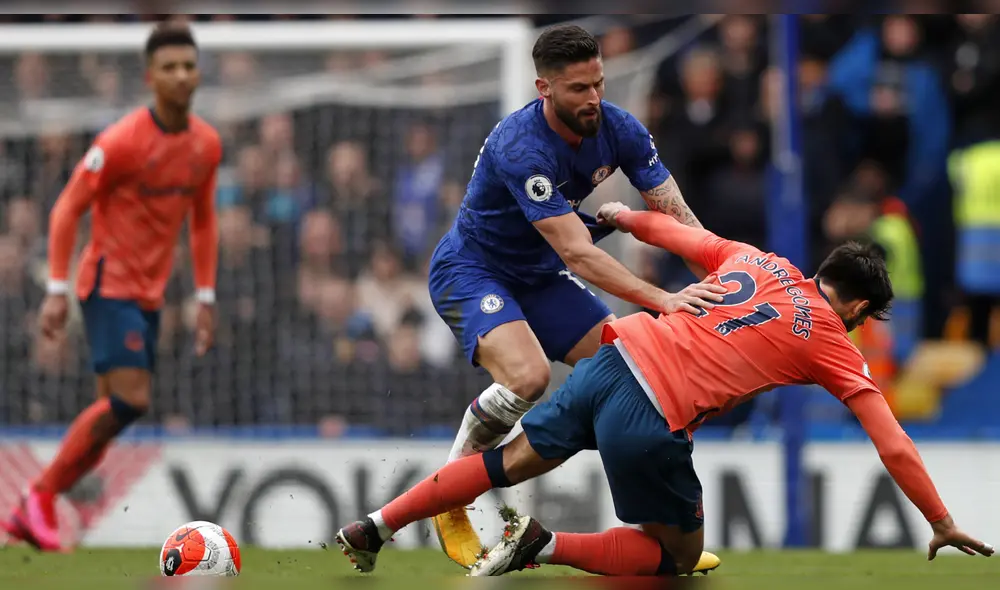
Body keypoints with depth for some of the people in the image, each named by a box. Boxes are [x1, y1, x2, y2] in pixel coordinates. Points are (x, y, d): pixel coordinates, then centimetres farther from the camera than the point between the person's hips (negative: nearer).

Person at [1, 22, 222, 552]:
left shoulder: (206, 144, 5)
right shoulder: (122, 141, -15)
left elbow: (203, 222, 18)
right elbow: (67, 209, -10)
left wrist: (205, 298, 13)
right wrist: (57, 290, -15)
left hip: (149, 293, 7)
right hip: (108, 284, -7)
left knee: (110, 418, 4)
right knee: (130, 399, -20)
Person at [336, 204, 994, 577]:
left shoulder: (754, 260, 14)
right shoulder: (833, 343, 3)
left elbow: (685, 235, 27)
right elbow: (893, 445, 4)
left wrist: (626, 217, 46)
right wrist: (942, 523, 11)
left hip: (618, 352, 6)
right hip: (653, 420, -6)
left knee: (519, 459, 22)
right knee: (679, 555, 13)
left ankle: (373, 528, 19)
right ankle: (541, 544, -4)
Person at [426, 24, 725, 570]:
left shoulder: (618, 128, -12)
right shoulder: (520, 146, -34)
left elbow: (676, 215, -12)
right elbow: (577, 253, -38)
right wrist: (663, 300, -45)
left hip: (540, 278, 7)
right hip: (471, 272, -7)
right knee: (527, 376, -32)